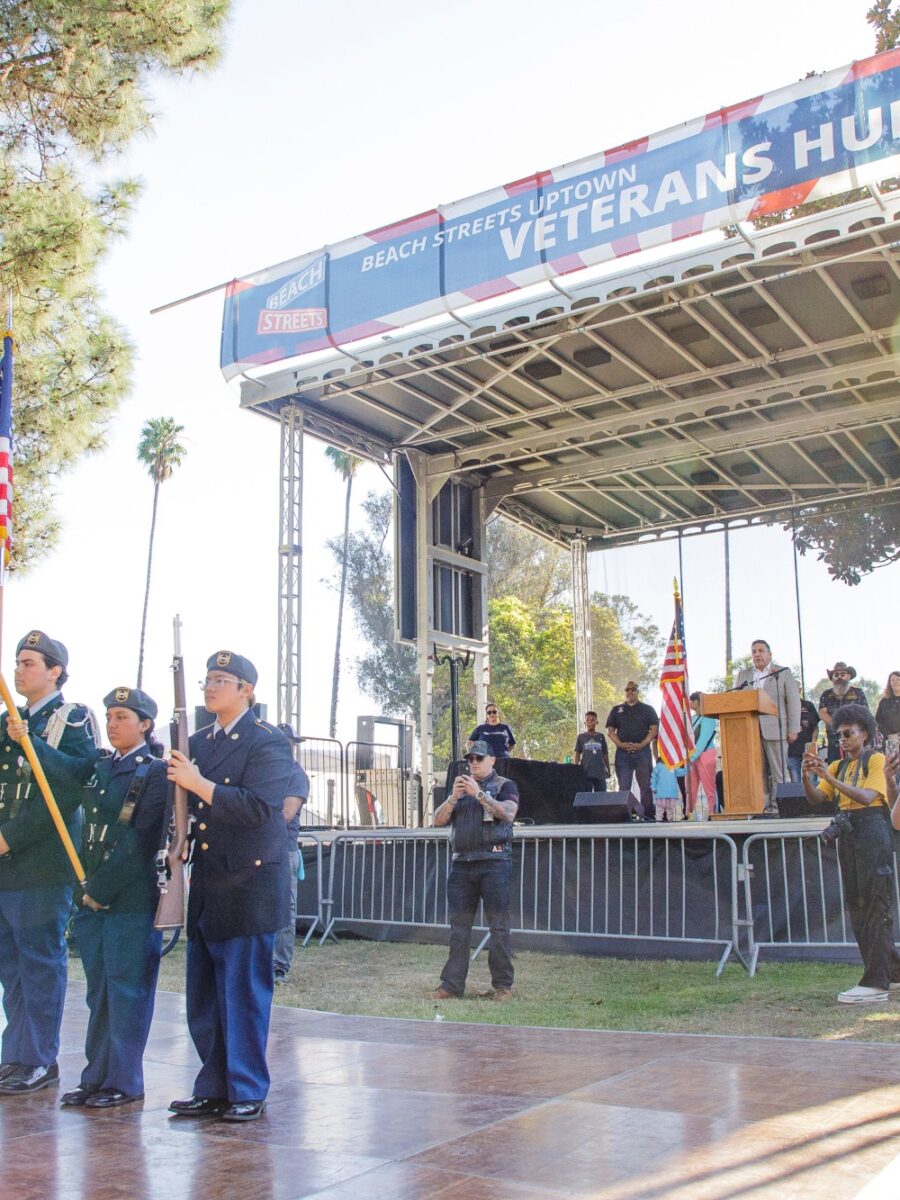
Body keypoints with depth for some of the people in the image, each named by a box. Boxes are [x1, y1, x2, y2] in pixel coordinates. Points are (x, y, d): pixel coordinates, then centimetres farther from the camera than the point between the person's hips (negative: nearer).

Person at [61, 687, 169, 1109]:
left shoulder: (155, 773, -7)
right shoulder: (99, 767, 13)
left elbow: (143, 842, -13)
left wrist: (103, 888, -13)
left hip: (132, 898, -6)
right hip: (92, 896, 7)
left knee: (127, 991, 1)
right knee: (99, 991, 13)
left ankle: (124, 1081, 11)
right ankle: (96, 1076, 23)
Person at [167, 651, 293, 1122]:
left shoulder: (269, 743, -8)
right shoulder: (198, 741, 14)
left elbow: (257, 806, -21)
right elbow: (185, 804, 18)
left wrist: (198, 783, -22)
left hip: (248, 884, -7)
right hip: (205, 885, 7)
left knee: (243, 994, 0)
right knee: (203, 996, 12)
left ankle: (247, 1092, 12)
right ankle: (213, 1088, 24)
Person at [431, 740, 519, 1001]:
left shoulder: (504, 785, 6)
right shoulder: (460, 787, 20)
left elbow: (508, 813, -13)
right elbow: (439, 820, 11)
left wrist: (479, 794, -18)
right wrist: (453, 797, -6)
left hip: (493, 862, -5)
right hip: (461, 862, 5)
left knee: (498, 926, -2)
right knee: (458, 928, 5)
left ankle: (503, 985, 5)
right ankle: (452, 984, 8)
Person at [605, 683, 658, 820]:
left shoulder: (647, 709, 11)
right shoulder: (616, 710, 15)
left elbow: (654, 729, 2)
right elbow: (610, 731, 9)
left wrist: (641, 745, -12)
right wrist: (621, 744, -9)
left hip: (642, 751, -1)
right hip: (622, 753, 1)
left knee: (646, 786, -3)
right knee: (623, 787, 1)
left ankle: (648, 815, -1)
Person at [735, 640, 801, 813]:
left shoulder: (783, 673, 8)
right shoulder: (743, 675, 17)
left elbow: (793, 702, 3)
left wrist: (793, 729, -4)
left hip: (775, 730, -3)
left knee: (778, 771, -2)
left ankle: (777, 806, 2)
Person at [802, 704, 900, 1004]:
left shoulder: (876, 760, -3)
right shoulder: (838, 766, 16)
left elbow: (867, 796, -19)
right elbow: (815, 798, 5)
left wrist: (829, 777, -25)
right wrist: (807, 776, -14)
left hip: (873, 834, -8)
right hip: (848, 836, 8)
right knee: (857, 909, 10)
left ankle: (876, 984, -11)